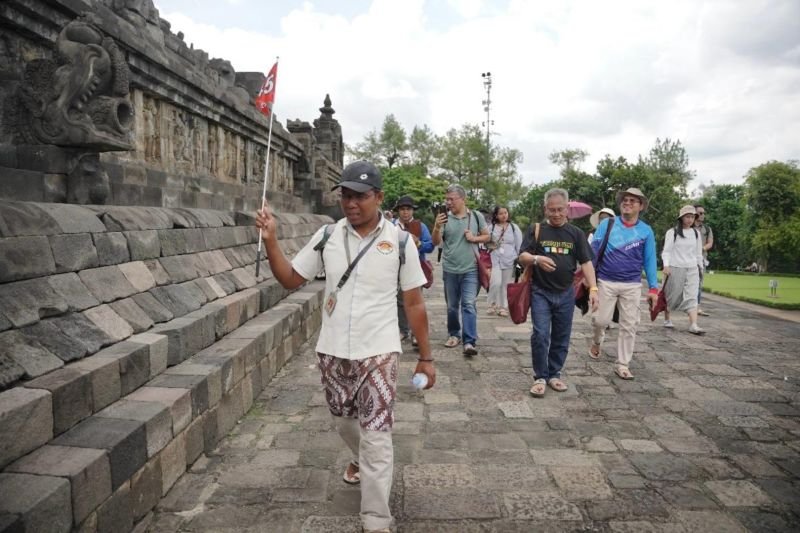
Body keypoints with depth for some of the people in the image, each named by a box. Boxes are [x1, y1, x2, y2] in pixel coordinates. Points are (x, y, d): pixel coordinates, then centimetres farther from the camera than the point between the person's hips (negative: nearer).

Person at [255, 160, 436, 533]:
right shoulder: (327, 236, -2)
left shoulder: (399, 240, -8)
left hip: (377, 352, -3)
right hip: (332, 351, 4)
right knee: (344, 421, 22)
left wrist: (425, 356, 0)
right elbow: (290, 279, 4)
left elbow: (414, 303, -3)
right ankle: (362, 459, 54)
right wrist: (271, 240, -11)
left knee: (376, 436, -2)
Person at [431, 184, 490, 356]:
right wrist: (437, 227, -25)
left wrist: (474, 238, -11)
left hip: (470, 269, -1)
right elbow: (436, 242, -6)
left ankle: (469, 342, -9)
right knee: (452, 306, 14)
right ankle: (454, 334, 31)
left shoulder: (476, 216, -1)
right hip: (450, 270, 2)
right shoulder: (444, 218, -4)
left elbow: (487, 236, 9)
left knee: (468, 305, -8)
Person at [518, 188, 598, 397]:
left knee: (561, 338, 10)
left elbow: (586, 262, 2)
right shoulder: (537, 230, 0)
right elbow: (522, 258, -5)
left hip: (566, 293, 2)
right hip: (541, 292, -2)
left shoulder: (576, 233, 5)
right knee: (540, 335, -7)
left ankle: (554, 374, 24)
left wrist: (593, 288, -10)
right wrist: (536, 259, -27)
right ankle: (540, 377, 6)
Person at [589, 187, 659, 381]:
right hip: (606, 282, -1)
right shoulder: (607, 224, 0)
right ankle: (597, 342, 32)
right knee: (601, 319, -1)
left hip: (632, 285, 2)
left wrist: (653, 288, 2)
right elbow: (594, 251, 0)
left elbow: (649, 260, 6)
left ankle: (622, 364, 14)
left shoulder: (646, 231, 4)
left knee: (629, 325, 2)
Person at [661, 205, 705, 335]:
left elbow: (698, 253, 16)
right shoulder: (672, 232, -3)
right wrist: (666, 265, -20)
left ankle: (693, 325, -14)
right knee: (671, 296, 7)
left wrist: (700, 267, 13)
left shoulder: (696, 233, 10)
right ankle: (667, 319, 24)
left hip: (692, 269, 3)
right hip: (675, 268, -3)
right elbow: (666, 250, -8)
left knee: (692, 297, -7)